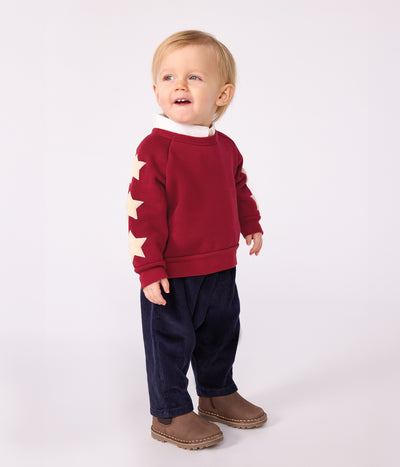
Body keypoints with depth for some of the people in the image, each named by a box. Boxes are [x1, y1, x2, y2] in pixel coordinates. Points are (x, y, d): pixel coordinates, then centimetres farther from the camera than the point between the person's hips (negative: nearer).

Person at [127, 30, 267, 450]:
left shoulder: (225, 147, 5)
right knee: (171, 341, 5)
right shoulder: (154, 149, -16)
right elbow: (143, 212, -17)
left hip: (220, 269, 7)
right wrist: (149, 268, -19)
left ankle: (217, 395, 42)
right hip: (172, 273, -7)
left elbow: (239, 190, 23)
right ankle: (170, 414, 24)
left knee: (221, 334, 20)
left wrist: (251, 225, 16)